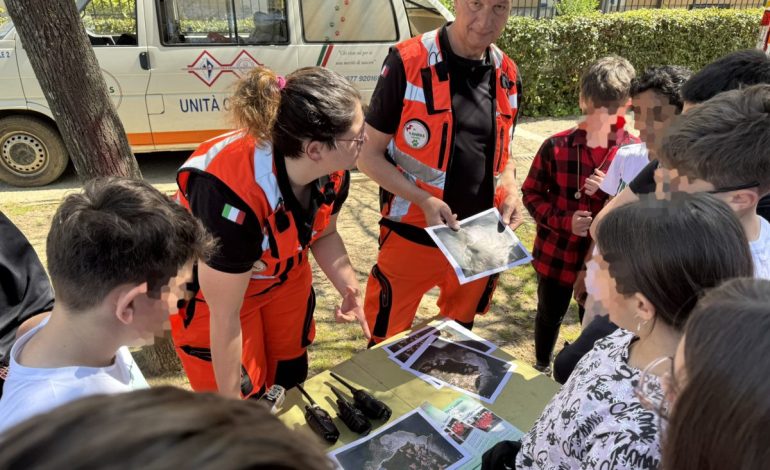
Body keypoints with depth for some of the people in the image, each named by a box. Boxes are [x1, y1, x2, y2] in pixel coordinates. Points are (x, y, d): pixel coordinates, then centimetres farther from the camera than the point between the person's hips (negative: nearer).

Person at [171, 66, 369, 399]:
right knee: (246, 398, 8)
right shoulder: (234, 196, -41)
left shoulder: (333, 169, -22)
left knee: (292, 378, 21)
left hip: (283, 276, 6)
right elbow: (225, 317, -29)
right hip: (210, 289, -5)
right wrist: (232, 404, -16)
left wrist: (350, 288, -16)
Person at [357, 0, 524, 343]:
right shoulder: (407, 62, -15)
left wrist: (511, 192, -5)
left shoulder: (507, 76, 2)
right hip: (412, 238, -5)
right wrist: (424, 200, -22)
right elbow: (369, 156, -10)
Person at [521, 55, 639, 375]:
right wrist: (564, 221, -19)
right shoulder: (556, 146, -11)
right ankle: (542, 369, 50)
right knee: (550, 316, 23)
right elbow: (531, 193, -3)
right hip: (556, 254, 1)